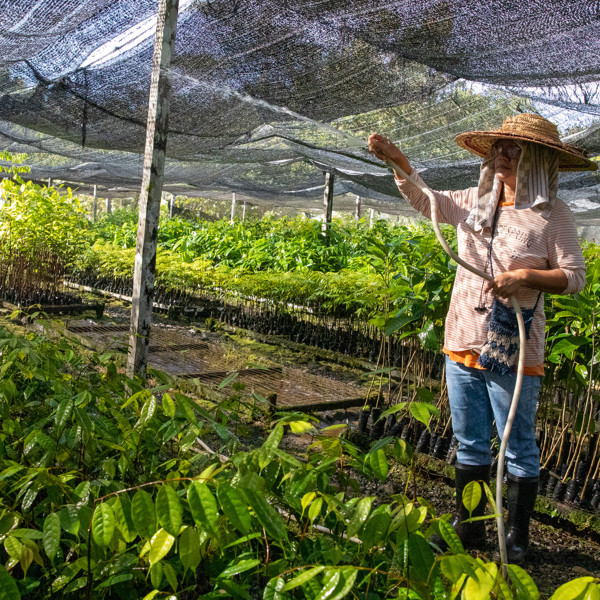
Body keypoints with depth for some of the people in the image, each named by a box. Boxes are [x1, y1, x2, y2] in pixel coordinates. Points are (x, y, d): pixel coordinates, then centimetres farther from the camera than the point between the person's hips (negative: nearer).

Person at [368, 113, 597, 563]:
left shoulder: (552, 214, -6)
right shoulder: (476, 202, 6)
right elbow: (424, 201, 9)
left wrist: (524, 276, -22)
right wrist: (398, 160, -5)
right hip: (463, 344, 5)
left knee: (518, 448, 9)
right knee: (470, 444, 17)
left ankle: (517, 542, 26)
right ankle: (468, 530, 34)